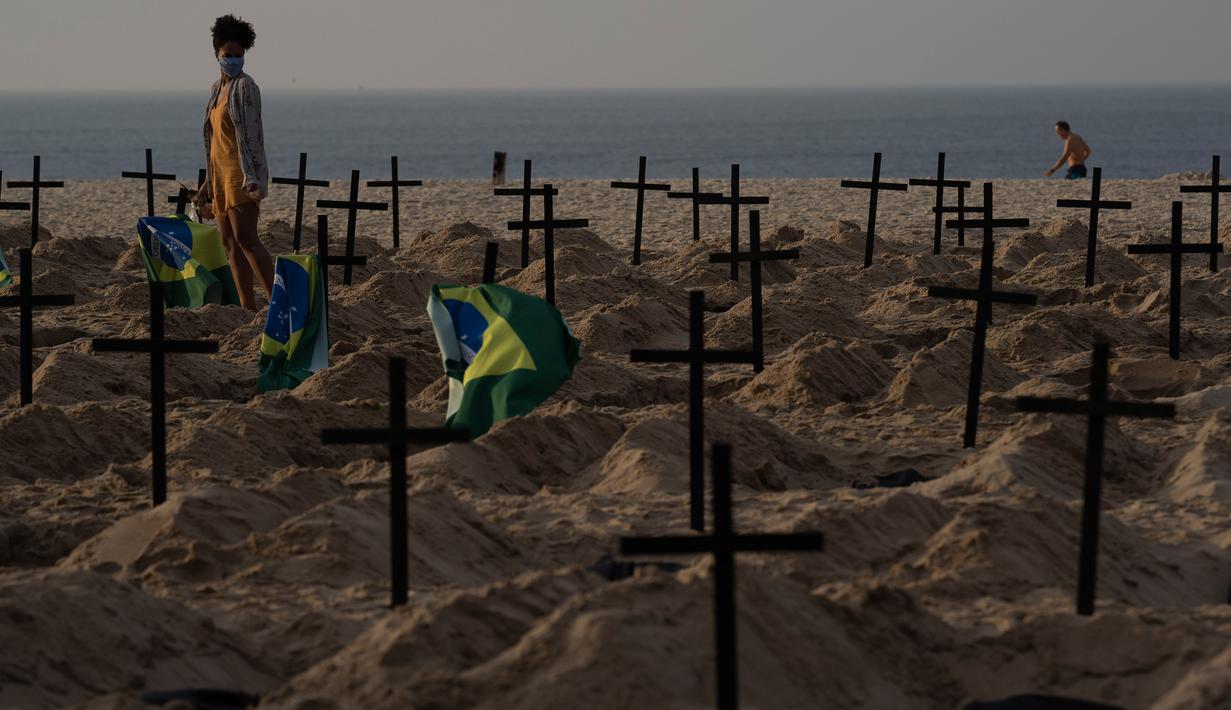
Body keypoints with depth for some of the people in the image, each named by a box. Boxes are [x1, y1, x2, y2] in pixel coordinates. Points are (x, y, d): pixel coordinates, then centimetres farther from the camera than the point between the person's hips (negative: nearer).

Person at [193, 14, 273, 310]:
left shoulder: (245, 87, -8)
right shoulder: (218, 87, 17)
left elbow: (251, 134, -16)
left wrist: (251, 177, -25)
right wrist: (207, 184, 22)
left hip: (241, 172, -9)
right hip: (220, 172, 9)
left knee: (245, 238, -19)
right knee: (229, 243, 5)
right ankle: (248, 307, 5)